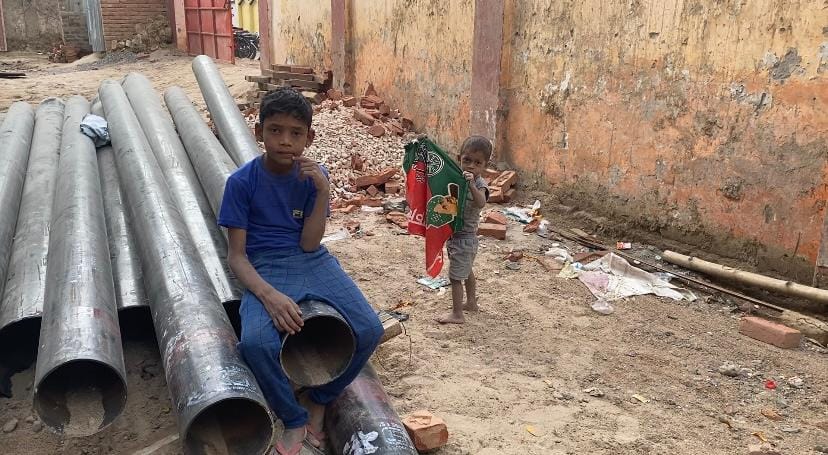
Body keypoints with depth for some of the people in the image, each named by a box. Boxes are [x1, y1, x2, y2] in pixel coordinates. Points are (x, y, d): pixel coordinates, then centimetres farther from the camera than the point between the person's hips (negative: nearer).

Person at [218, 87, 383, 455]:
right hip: (266, 269, -2)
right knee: (256, 341, -33)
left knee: (369, 330, -20)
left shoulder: (314, 176, 1)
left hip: (313, 262, 3)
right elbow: (236, 255, -8)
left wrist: (323, 192, -18)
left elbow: (309, 243, -6)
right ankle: (295, 421, -5)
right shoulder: (241, 182, -6)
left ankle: (319, 401, 7)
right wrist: (268, 294, -26)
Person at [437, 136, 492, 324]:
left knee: (455, 276, -3)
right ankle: (471, 302, 42)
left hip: (464, 237, -9)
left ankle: (457, 314, 7)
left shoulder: (479, 184, -21)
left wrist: (472, 185, -56)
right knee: (466, 270, 25)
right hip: (454, 234, 9)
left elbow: (480, 203, -40)